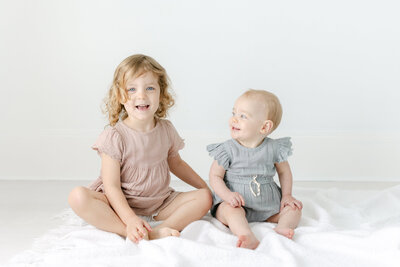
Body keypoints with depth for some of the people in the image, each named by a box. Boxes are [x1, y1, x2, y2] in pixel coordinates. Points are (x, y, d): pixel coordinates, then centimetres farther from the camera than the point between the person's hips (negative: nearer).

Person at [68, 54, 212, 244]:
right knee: (78, 196, -30)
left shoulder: (166, 130, 1)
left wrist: (205, 187, 17)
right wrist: (130, 219, -32)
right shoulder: (114, 136, -15)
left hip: (159, 205, 5)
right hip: (122, 206, -4)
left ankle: (159, 231, -30)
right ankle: (131, 232, -38)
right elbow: (111, 186, -18)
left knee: (205, 198, -14)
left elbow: (176, 164, 21)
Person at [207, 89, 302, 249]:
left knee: (293, 208, -8)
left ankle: (282, 228, -32)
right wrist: (228, 195, -23)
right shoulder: (228, 150, -9)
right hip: (236, 201, -3)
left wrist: (287, 195, 2)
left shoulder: (273, 148, -3)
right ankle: (247, 237, -54)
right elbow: (215, 176, -7)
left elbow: (284, 171, 13)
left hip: (268, 206, 4)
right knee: (231, 210, -34)